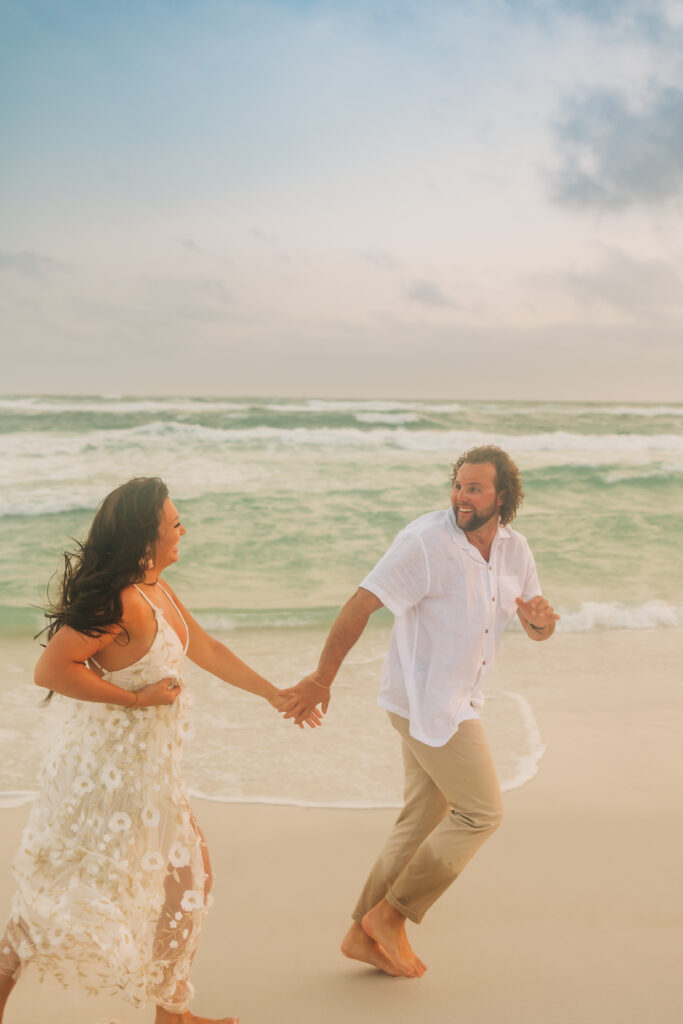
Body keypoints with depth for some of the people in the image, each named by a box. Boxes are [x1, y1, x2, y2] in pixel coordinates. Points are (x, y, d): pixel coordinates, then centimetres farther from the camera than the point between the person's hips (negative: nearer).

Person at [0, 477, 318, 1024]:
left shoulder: (156, 589, 5)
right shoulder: (121, 601, -25)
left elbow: (207, 649, 13)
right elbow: (50, 669, -27)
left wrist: (275, 694, 17)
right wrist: (137, 698, -21)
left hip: (147, 761, 10)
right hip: (117, 767, -10)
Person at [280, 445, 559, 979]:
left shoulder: (514, 549, 3)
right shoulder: (426, 541, -20)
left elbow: (537, 630, 12)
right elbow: (359, 607, -19)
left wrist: (542, 619, -13)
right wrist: (322, 679, -18)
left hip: (454, 701, 8)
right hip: (425, 700, -8)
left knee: (424, 819, 14)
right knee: (482, 812, -3)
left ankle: (366, 934, 28)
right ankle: (390, 915, 11)